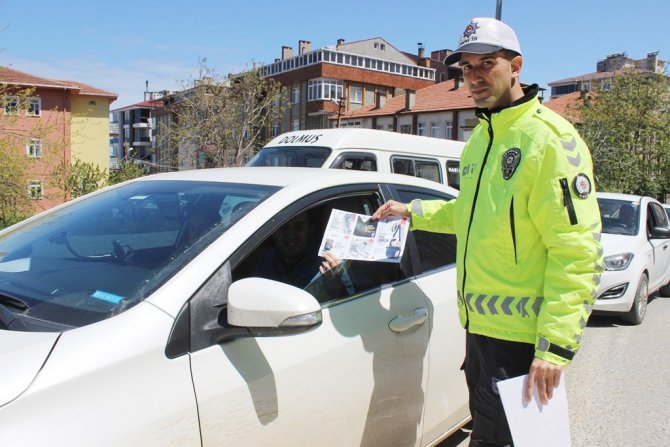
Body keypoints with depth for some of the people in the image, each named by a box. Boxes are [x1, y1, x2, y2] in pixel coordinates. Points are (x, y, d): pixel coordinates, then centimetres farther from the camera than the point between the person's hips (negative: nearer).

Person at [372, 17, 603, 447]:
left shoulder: (550, 138, -15)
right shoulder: (480, 139, 13)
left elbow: (578, 253, -20)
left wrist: (556, 345, -23)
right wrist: (413, 212, 25)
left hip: (521, 336, -8)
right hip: (480, 326, 9)